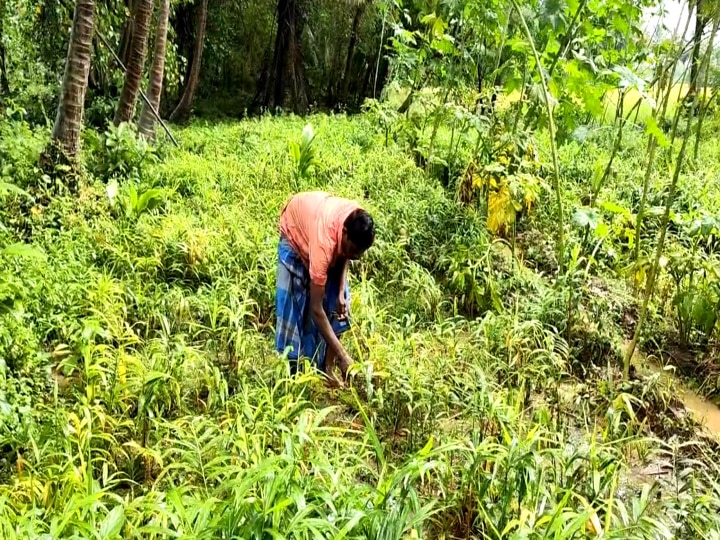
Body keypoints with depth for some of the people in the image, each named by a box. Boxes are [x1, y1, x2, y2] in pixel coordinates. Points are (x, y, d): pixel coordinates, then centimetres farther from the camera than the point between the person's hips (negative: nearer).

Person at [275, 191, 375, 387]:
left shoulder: (357, 222, -31)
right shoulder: (324, 243, -45)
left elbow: (345, 255, -4)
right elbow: (316, 309, -40)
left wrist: (341, 293, -18)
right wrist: (343, 357, -40)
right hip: (295, 229, -5)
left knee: (335, 299, -3)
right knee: (293, 302, -9)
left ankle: (328, 369, 6)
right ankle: (292, 373, 3)